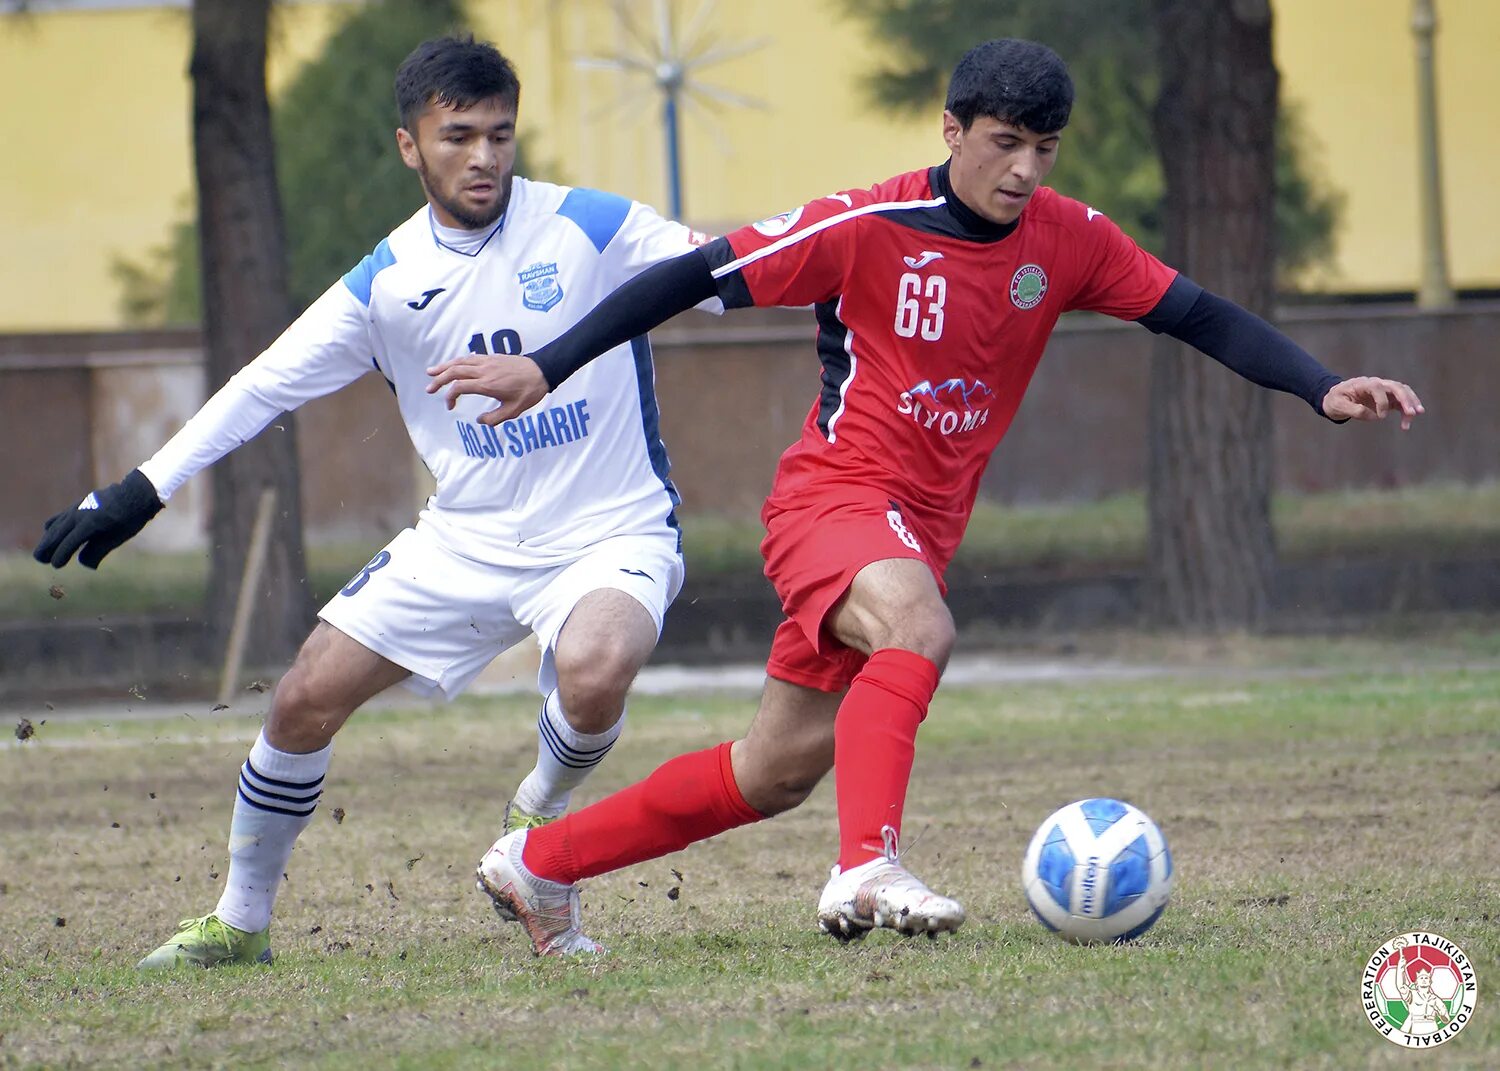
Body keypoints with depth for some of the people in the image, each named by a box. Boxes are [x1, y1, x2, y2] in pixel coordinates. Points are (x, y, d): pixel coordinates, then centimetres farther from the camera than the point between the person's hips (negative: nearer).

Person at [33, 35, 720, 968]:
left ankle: (542, 820, -2)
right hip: (463, 542, 4)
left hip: (608, 532, -4)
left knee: (591, 669, -36)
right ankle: (241, 921, 19)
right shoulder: (386, 284, -1)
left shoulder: (592, 228, -10)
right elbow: (265, 385, 3)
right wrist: (142, 491, 0)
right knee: (305, 702, -2)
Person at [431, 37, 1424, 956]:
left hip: (923, 528, 6)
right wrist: (545, 369, -13)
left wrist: (1325, 389, -11)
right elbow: (692, 278, -11)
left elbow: (1196, 314, 2)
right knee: (919, 628, -37)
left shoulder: (1069, 240, -1)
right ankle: (869, 871, -44)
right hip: (833, 494, -6)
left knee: (780, 770, 10)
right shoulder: (867, 228, -15)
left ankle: (541, 864, 24)